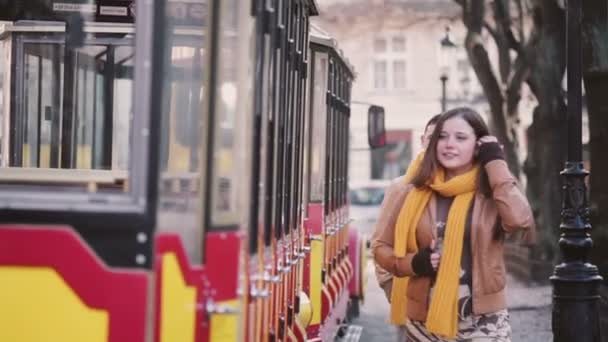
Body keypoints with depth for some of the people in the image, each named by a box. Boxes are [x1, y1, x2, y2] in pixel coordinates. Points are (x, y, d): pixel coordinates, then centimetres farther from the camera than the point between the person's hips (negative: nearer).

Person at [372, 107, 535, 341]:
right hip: (424, 321, 3)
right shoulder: (412, 193, 3)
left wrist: (496, 163, -14)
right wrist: (413, 263, -10)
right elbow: (381, 247, 10)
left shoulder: (492, 193, -2)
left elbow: (519, 219, -24)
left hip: (483, 322, -2)